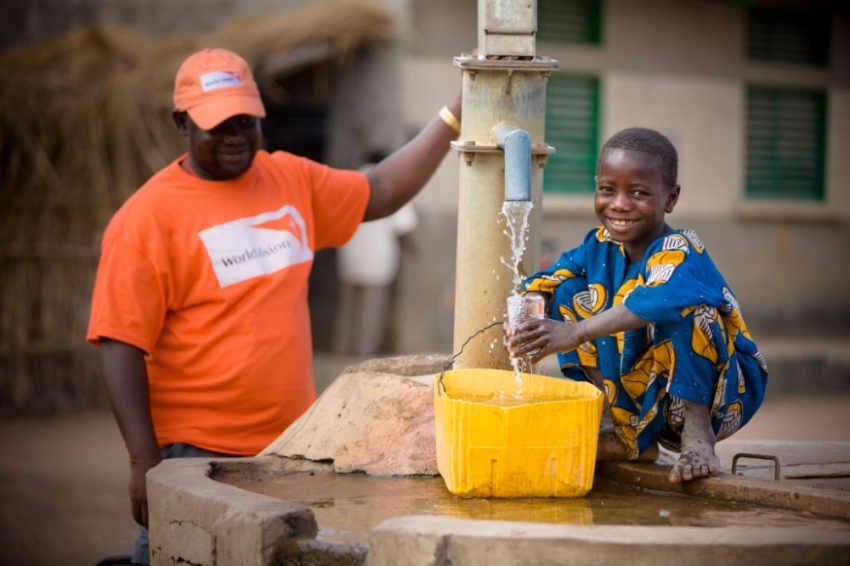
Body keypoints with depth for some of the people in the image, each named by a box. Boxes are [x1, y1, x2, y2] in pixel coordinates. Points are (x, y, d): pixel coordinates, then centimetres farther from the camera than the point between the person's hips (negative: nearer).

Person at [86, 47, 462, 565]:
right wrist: (145, 461, -16)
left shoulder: (291, 179, 8)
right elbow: (122, 346, -11)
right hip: (196, 456, -5)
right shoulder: (148, 216, -9)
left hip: (292, 444, 6)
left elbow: (382, 193, 20)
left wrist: (456, 115, 12)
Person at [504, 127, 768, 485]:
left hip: (724, 394, -7)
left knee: (682, 306, -32)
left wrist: (576, 333, -55)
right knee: (569, 291, -3)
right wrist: (523, 320, -27)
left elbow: (662, 300, -45)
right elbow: (543, 285, -3)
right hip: (647, 402, 7)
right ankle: (631, 436, -5)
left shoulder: (678, 252, -23)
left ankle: (698, 433, -22)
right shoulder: (600, 248, -1)